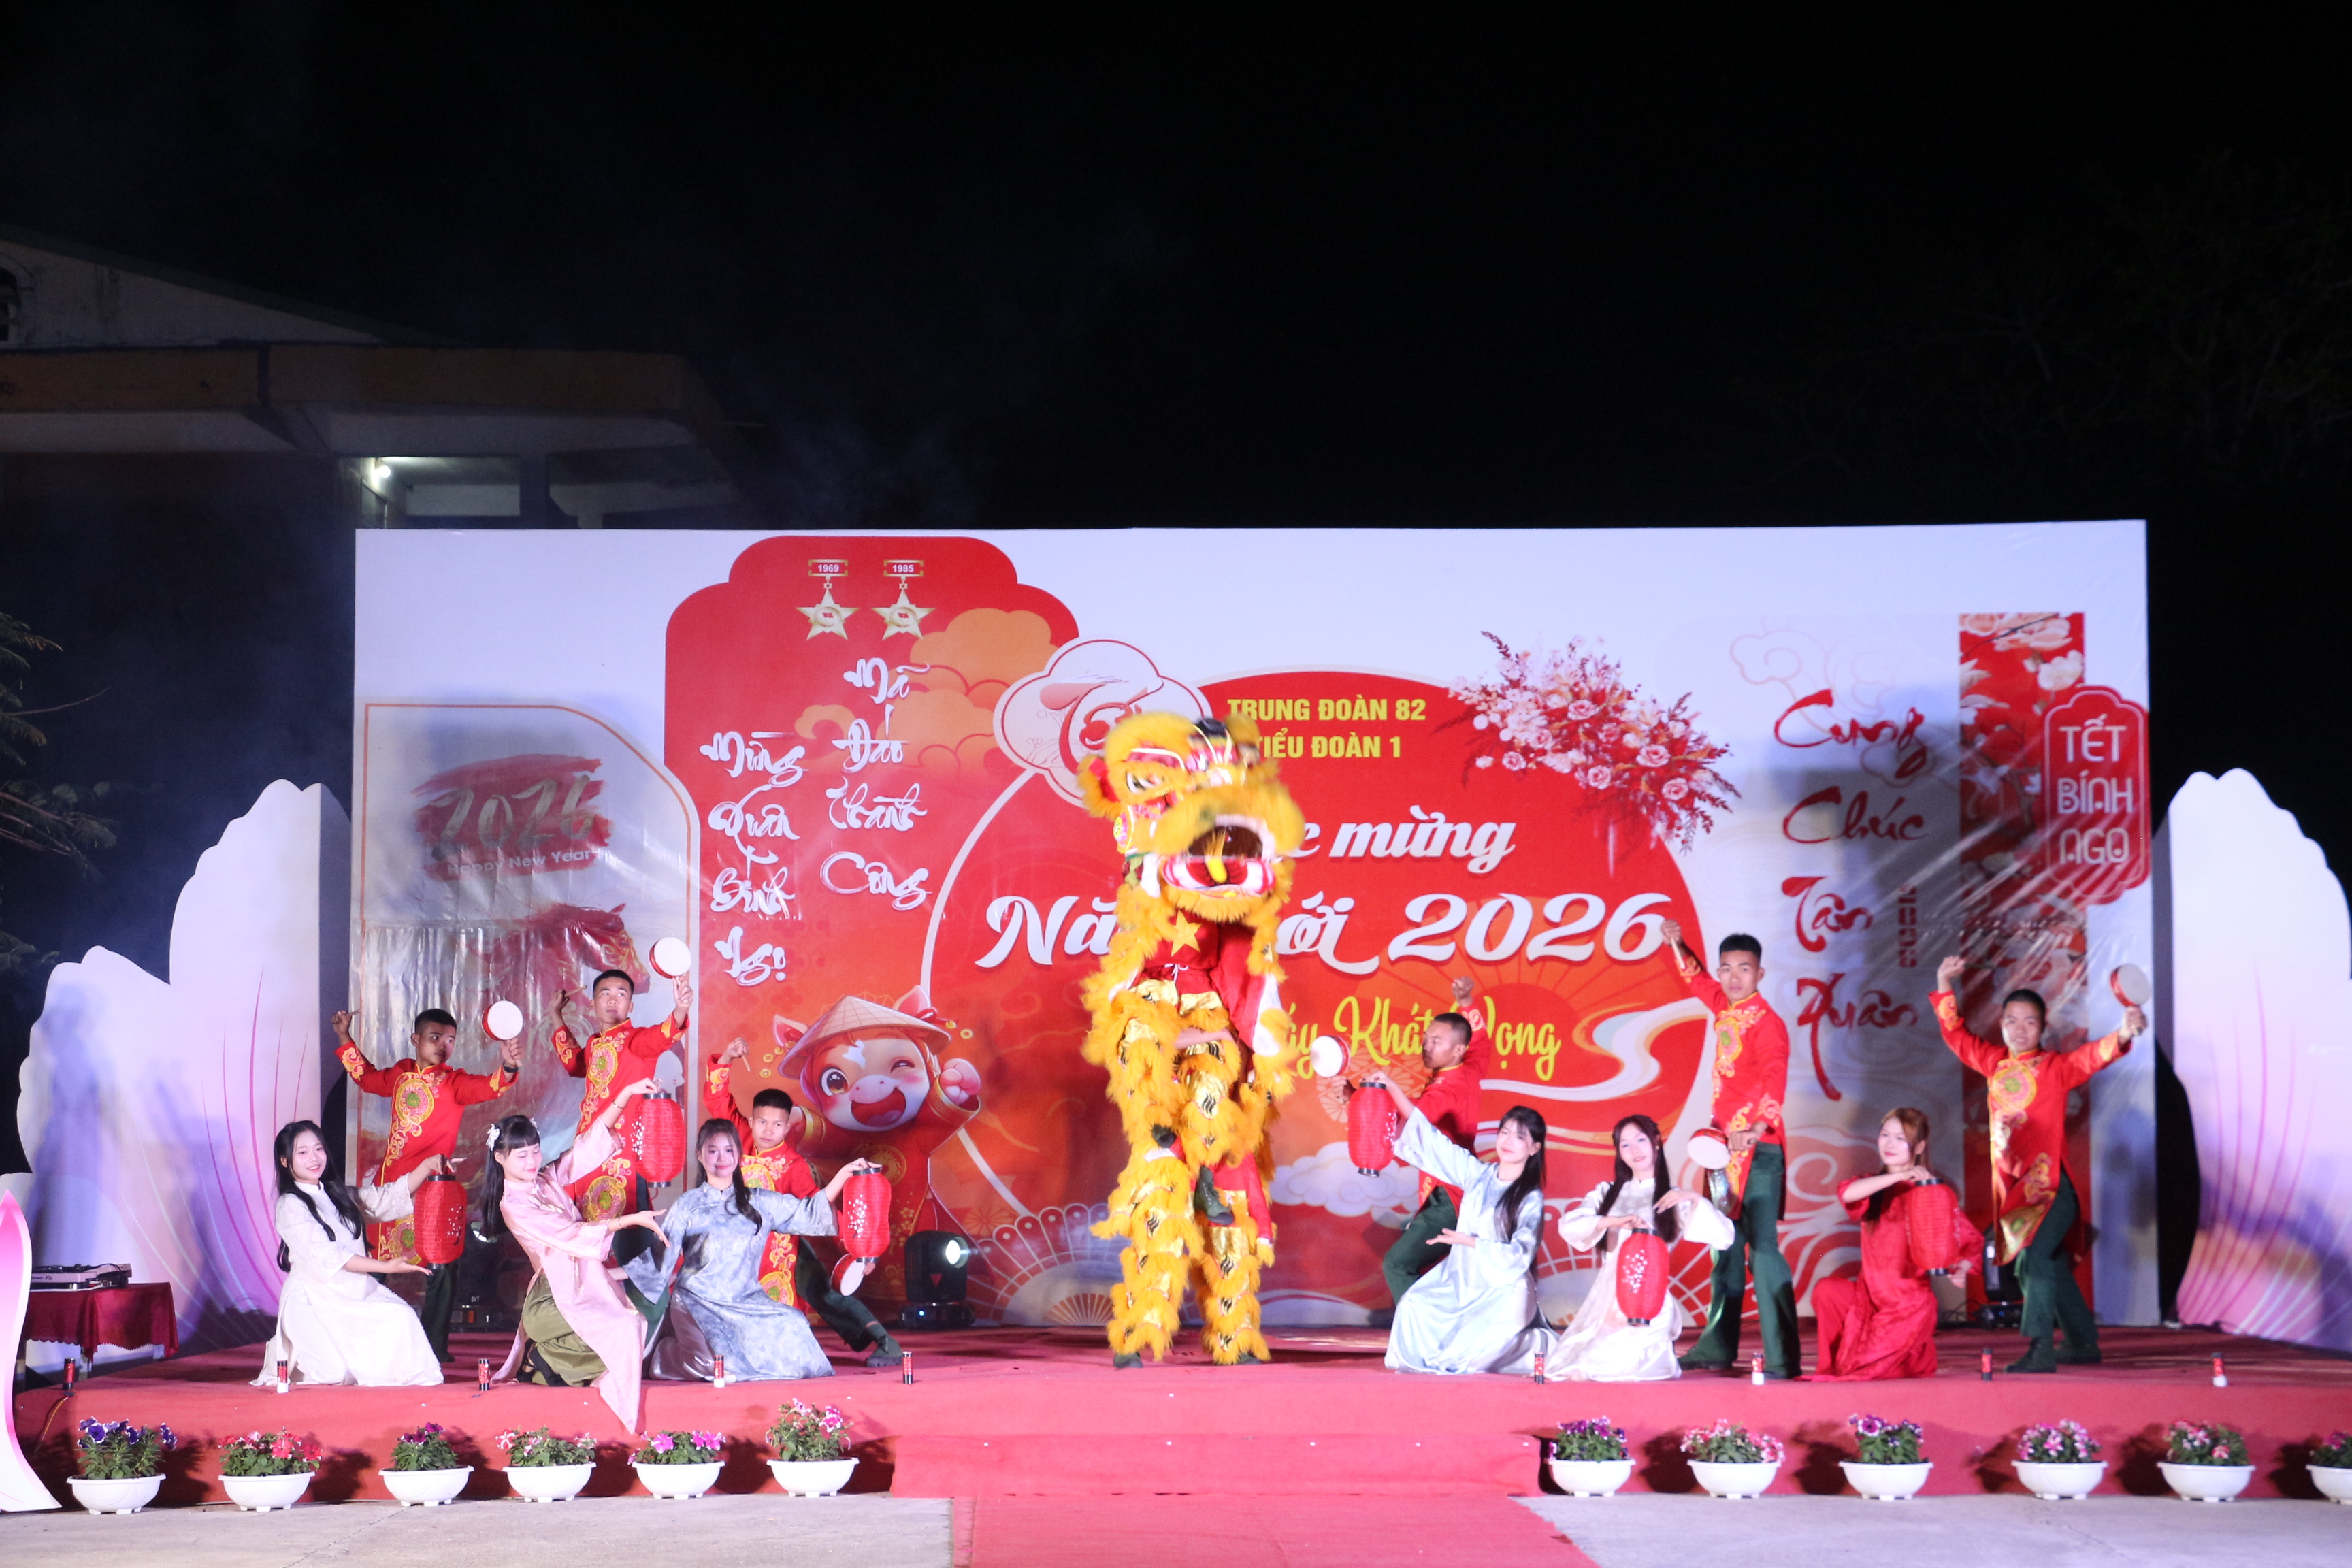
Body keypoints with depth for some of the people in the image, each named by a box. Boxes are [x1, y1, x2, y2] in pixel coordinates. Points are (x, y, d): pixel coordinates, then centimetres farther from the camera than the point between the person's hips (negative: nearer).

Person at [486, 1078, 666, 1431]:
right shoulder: (513, 1205, -10)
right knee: (624, 1331, -24)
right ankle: (547, 1358, -4)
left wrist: (626, 1094, -2)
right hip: (556, 1298, -8)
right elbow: (573, 1234, -16)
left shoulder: (549, 1179, 11)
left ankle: (545, 1357, 10)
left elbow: (591, 1141, 8)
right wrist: (633, 1219, -17)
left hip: (585, 1287, 8)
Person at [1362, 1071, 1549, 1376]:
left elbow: (1518, 1256, -13)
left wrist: (1470, 1241, -18)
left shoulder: (1531, 1199, -6)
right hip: (1460, 1280, 4)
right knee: (1414, 1306, -20)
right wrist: (1393, 1089, 2)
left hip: (1502, 1291, -4)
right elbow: (1430, 1139, 7)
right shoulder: (1478, 1175, 6)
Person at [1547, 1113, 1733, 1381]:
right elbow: (1568, 1225, -3)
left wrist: (1696, 1199, -16)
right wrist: (1614, 1221, -18)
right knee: (1569, 1371, -12)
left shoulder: (1674, 1199, 8)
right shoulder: (1607, 1193, 14)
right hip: (1606, 1297, 3)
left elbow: (1724, 1237, -3)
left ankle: (1660, 1358, 10)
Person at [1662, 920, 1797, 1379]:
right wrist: (1678, 946, 24)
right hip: (1727, 1146, 9)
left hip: (1758, 1149, -9)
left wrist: (1759, 1126, -42)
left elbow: (1775, 1078, -28)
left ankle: (1783, 1358, -15)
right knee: (1726, 1247, 16)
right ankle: (1718, 1347, 26)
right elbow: (1697, 981, 33)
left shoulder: (1766, 1021, -13)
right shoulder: (1724, 1008, 10)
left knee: (1762, 1248, -13)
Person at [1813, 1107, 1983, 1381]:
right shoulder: (1873, 1188, 8)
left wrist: (1961, 1268, -23)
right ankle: (1833, 1365, -4)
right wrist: (1899, 1177, -23)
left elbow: (1971, 1240, -2)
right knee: (1825, 1290, -26)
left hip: (1910, 1300, -3)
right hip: (1870, 1295, 4)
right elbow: (1846, 1194, -17)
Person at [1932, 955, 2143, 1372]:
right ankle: (2083, 1344, 28)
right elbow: (1958, 1036, 24)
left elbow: (2091, 1056, -20)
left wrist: (2123, 1034, -39)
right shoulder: (1995, 1063, 11)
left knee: (2035, 1258, -21)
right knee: (2053, 1266, 16)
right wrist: (1945, 987, 20)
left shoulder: (2054, 1067, -4)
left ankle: (2039, 1350, -25)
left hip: (2048, 1184, -6)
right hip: (2011, 1186, 6)